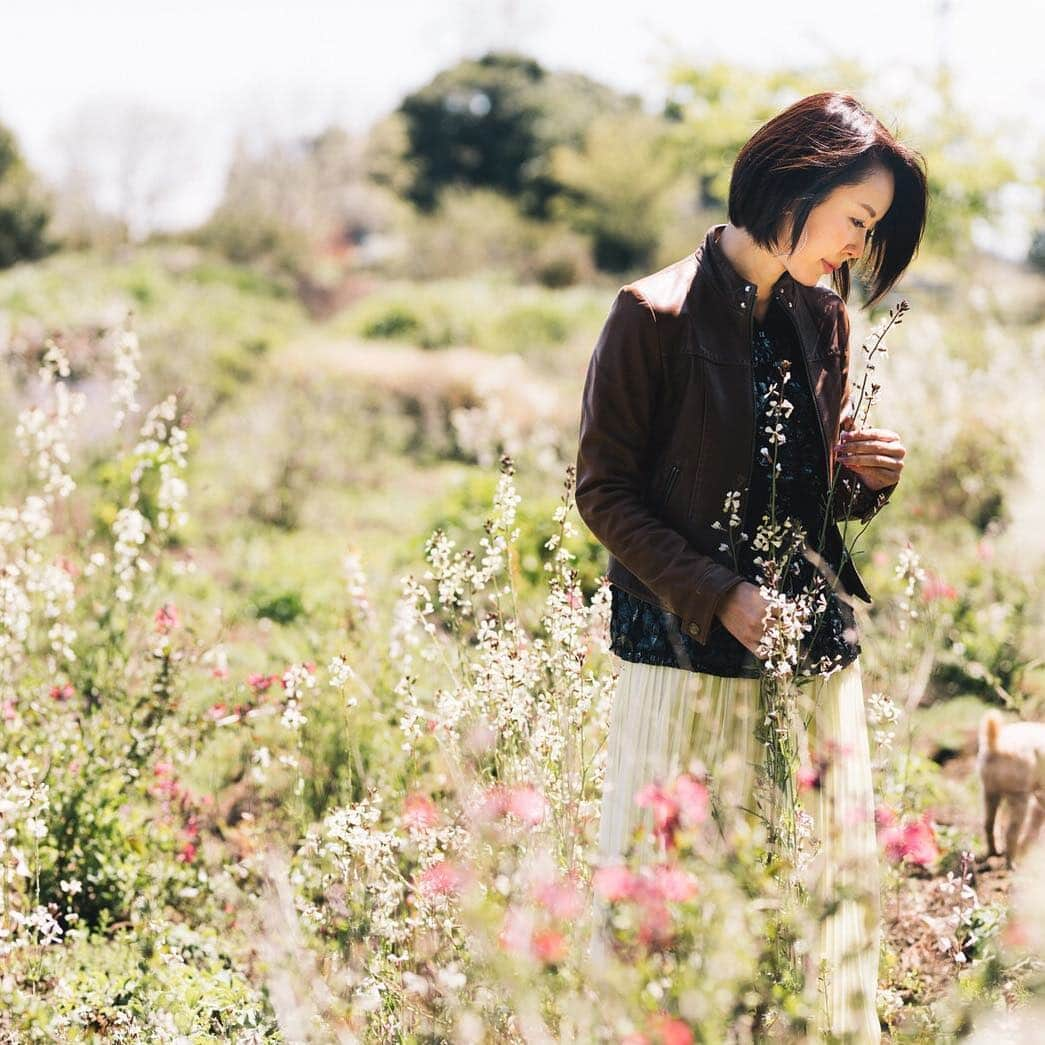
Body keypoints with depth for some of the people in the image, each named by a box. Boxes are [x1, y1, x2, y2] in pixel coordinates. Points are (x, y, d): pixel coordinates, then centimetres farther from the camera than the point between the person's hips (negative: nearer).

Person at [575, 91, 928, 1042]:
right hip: (690, 655, -6)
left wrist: (871, 475, -2)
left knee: (838, 886, 7)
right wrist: (718, 597, -16)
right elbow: (604, 491, -8)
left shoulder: (823, 320, 12)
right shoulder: (657, 315, -8)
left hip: (817, 648, 6)